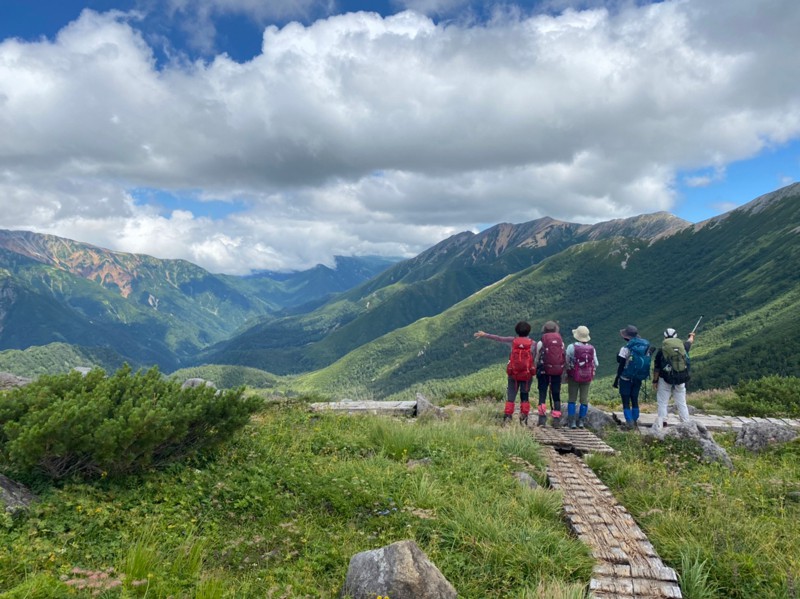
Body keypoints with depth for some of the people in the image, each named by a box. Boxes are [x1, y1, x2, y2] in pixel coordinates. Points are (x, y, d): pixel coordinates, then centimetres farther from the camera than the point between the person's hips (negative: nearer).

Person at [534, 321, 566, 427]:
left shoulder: (541, 343, -3)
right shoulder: (561, 342, 4)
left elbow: (537, 359, 1)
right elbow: (565, 359, 6)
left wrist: (536, 372, 12)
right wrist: (562, 370, 16)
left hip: (544, 371, -2)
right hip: (557, 371, 2)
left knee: (542, 394, 4)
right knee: (556, 395, 9)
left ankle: (542, 418, -4)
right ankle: (556, 419, 8)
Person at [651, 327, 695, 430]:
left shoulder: (661, 350, -6)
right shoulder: (683, 346, 3)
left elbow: (656, 368, -3)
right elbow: (690, 342, 28)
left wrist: (655, 380, 7)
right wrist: (692, 336, 51)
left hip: (665, 380, -3)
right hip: (680, 380, 3)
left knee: (662, 402, 2)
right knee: (681, 403, 11)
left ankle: (660, 424, -1)